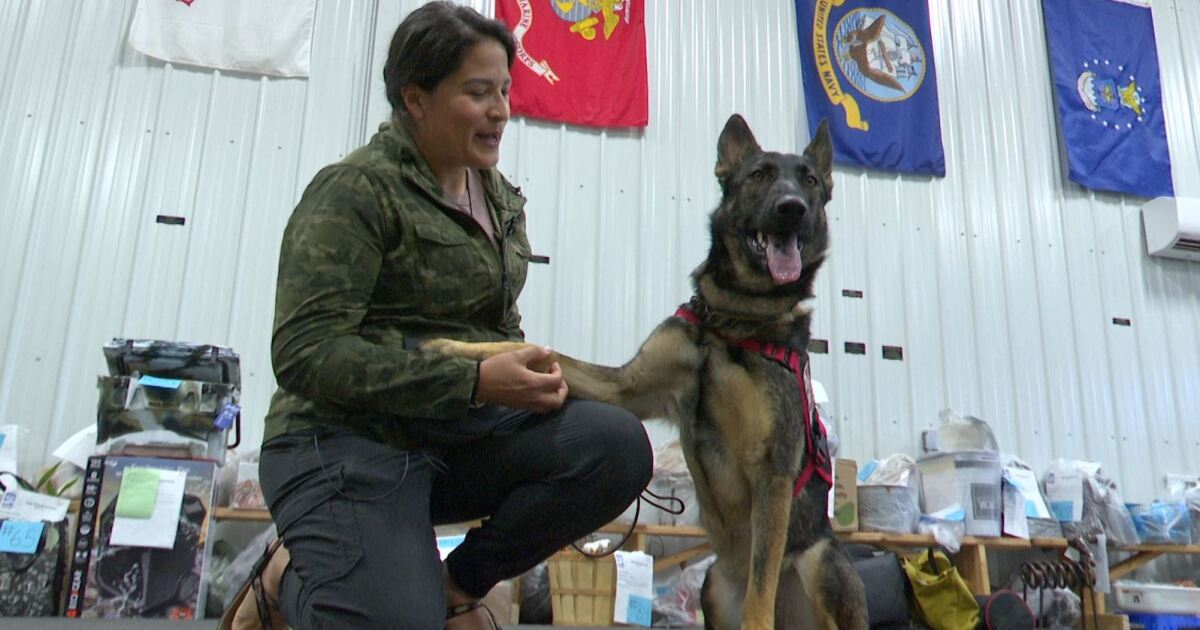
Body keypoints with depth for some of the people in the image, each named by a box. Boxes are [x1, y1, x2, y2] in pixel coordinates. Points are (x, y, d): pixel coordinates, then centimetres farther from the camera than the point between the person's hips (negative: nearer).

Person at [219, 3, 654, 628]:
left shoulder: (501, 199, 13)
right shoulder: (355, 190, -10)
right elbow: (305, 352, -17)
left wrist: (533, 374, -2)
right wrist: (474, 382, -24)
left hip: (464, 436, 6)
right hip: (349, 441, -6)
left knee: (618, 443, -19)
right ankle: (287, 577, 8)